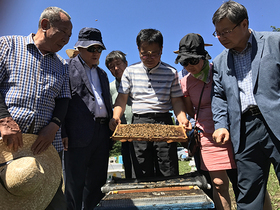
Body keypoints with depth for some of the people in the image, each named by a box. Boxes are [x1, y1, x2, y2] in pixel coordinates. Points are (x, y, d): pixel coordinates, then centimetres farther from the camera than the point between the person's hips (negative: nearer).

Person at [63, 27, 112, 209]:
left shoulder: (102, 74, 22)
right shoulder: (68, 68, 2)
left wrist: (111, 128, 13)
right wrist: (63, 133, -14)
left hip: (102, 133, 7)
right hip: (79, 133, -6)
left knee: (97, 182, 14)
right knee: (75, 183, 3)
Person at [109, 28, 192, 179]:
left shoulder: (171, 73, 6)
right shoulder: (130, 71, 8)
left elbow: (176, 100, 6)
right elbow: (122, 99, 5)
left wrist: (182, 118, -13)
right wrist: (116, 117, -13)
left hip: (164, 122, 0)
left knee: (169, 174, 2)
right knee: (143, 175, 7)